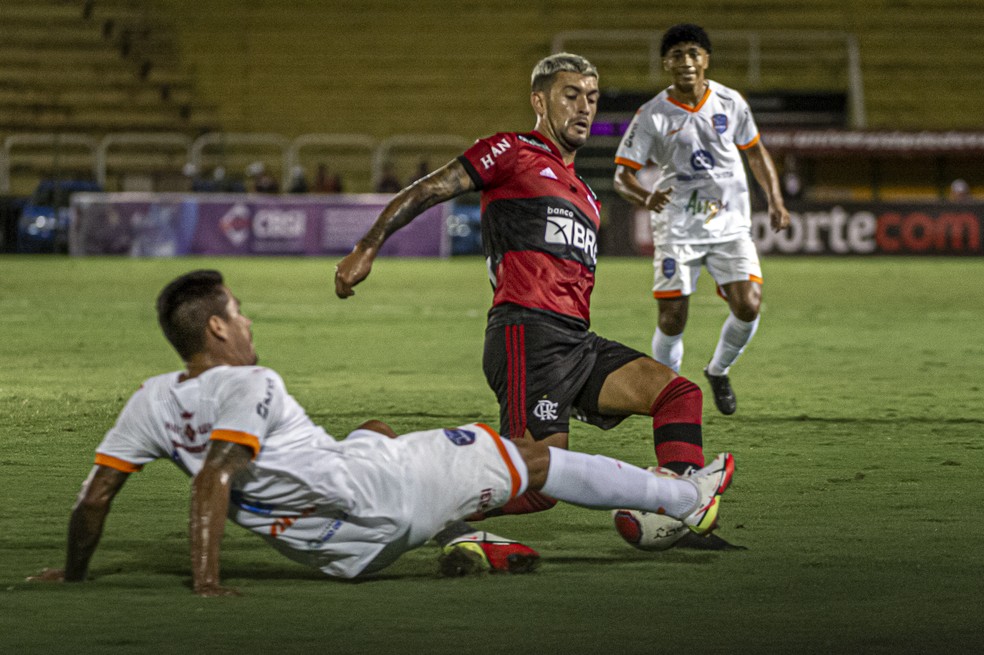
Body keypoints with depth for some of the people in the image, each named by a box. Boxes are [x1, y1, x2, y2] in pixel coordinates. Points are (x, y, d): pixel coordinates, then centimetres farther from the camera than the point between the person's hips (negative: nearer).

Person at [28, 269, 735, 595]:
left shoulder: (152, 403, -1)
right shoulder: (247, 385, -20)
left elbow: (95, 495, -2)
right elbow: (214, 481, -32)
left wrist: (73, 572, 12)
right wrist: (207, 581, -35)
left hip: (345, 552, 7)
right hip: (379, 492, -7)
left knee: (376, 430, 39)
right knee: (533, 455, 10)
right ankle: (687, 497, 24)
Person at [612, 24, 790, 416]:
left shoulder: (730, 103, 0)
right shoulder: (652, 116, -9)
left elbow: (755, 152, 15)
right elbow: (622, 174, -9)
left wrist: (775, 201, 6)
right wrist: (645, 198, -31)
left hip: (730, 224, 2)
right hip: (677, 228, -2)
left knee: (748, 307, -12)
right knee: (672, 320, -6)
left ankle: (718, 372, 16)